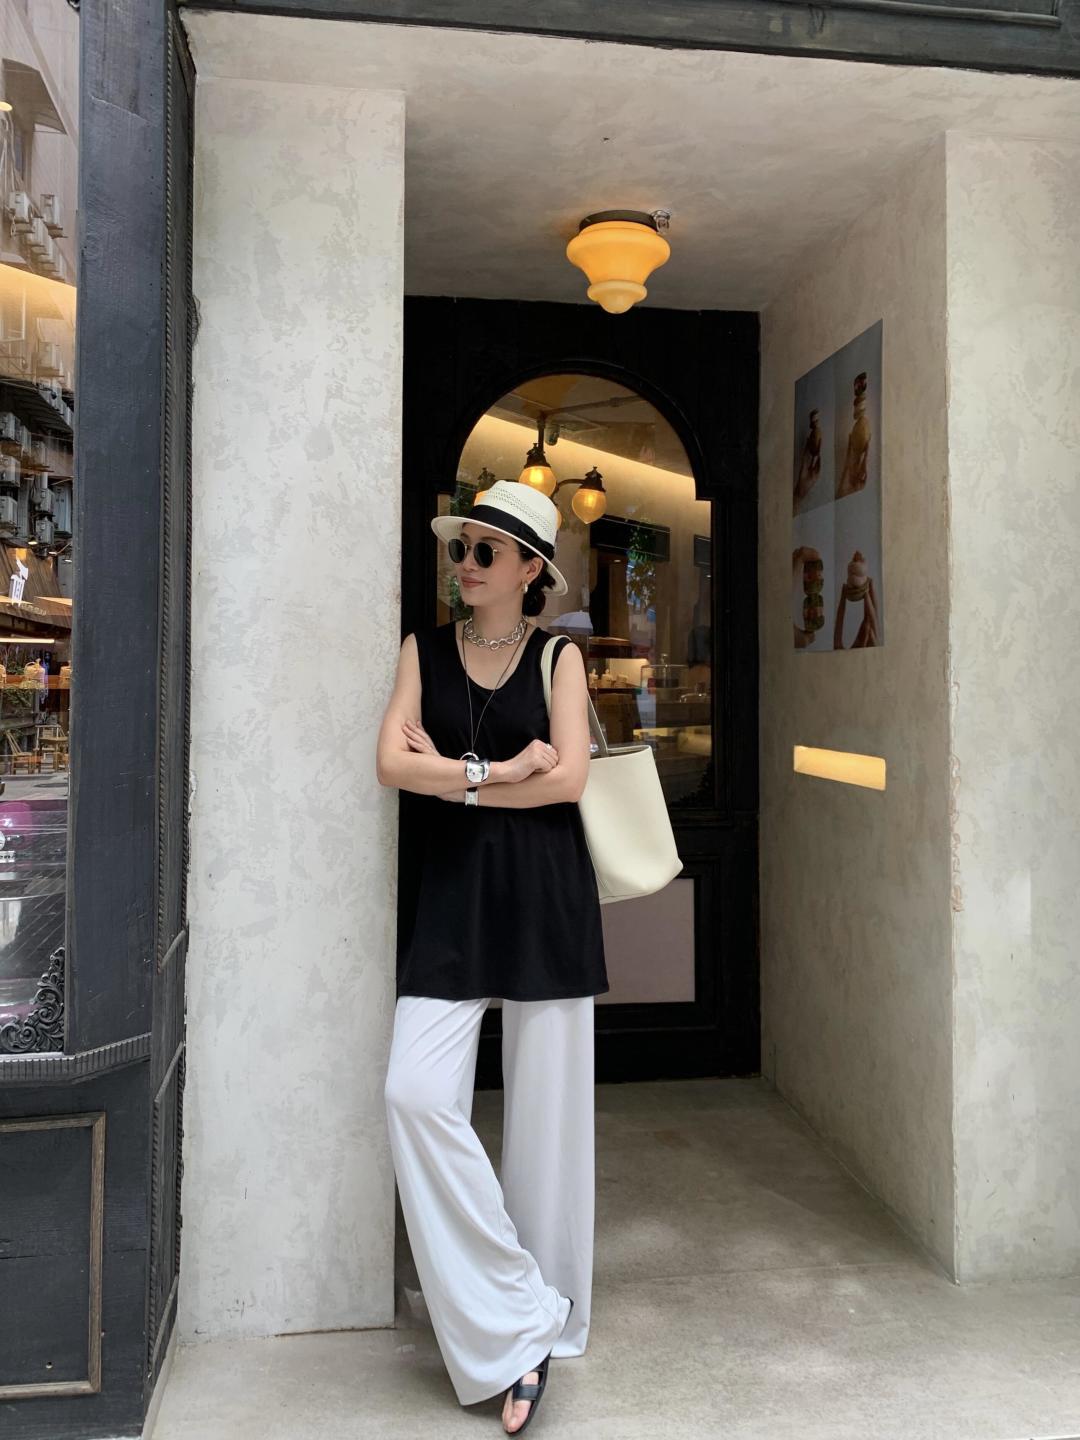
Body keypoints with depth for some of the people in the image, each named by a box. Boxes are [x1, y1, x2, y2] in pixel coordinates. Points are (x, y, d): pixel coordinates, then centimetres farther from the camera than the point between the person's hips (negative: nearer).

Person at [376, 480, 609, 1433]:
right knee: (418, 1094, -11)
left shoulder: (558, 655, 5)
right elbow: (392, 763, -2)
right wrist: (500, 769, -8)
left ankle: (545, 1318, 23)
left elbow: (570, 777, -7)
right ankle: (512, 1323, 4)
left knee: (545, 1105, 4)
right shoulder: (425, 649, 10)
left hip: (543, 896, -1)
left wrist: (453, 777, -6)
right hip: (452, 896, 2)